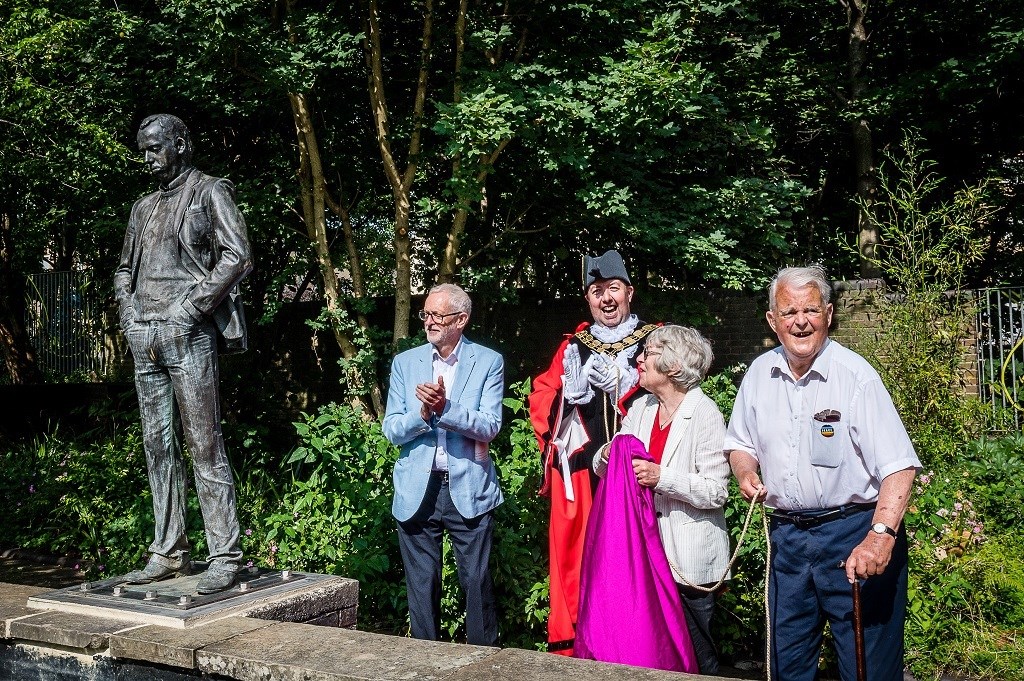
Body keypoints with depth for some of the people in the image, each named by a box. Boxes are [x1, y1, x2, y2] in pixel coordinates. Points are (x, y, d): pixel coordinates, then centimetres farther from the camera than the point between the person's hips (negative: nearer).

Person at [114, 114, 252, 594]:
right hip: (145, 337, 7)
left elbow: (237, 256, -9)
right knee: (158, 445, 8)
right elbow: (124, 269, 28)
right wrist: (128, 308, 9)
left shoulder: (209, 193, 1)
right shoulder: (144, 207, 22)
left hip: (189, 335, -7)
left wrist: (190, 306, -14)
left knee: (204, 445, -9)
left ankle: (225, 557, -5)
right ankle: (168, 553, 14)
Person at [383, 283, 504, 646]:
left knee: (477, 582, 0)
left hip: (469, 489, -2)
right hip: (417, 491, 2)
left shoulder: (489, 362, 1)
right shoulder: (405, 362, 8)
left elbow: (489, 426, -9)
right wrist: (423, 412, -17)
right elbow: (391, 430, 3)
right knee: (421, 585, 9)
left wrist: (445, 407, -23)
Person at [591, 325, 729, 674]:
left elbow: (716, 492, -16)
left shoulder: (705, 415, -11)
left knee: (695, 651, 5)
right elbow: (606, 469, 14)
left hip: (690, 558, -6)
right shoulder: (641, 408, 9)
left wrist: (661, 478, -23)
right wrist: (607, 457, -8)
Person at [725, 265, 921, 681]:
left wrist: (880, 536, -32)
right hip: (787, 534, 5)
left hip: (853, 532, -5)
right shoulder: (759, 374, 3)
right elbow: (740, 443, 19)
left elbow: (899, 465, -19)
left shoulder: (855, 374, -14)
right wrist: (746, 473, -3)